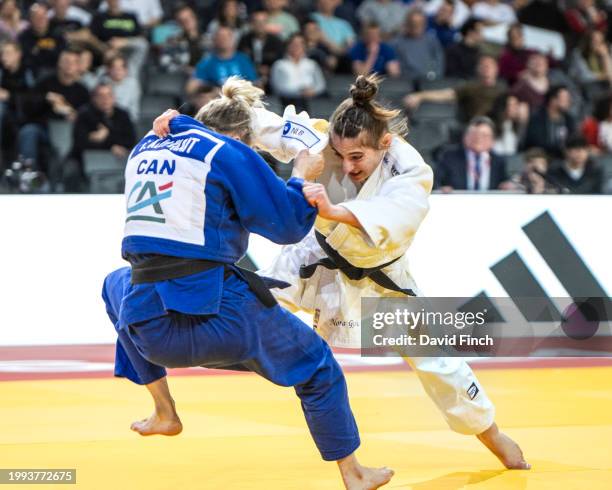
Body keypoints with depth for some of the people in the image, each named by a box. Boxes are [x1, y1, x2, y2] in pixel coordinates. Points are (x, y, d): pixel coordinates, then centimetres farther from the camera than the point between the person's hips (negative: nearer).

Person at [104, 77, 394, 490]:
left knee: (118, 286, 41)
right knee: (316, 367, 21)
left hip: (149, 327, 4)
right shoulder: (230, 153, -3)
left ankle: (164, 412, 37)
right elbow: (287, 225, 0)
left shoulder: (145, 149, 15)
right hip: (219, 315, -4)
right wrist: (302, 178, 15)